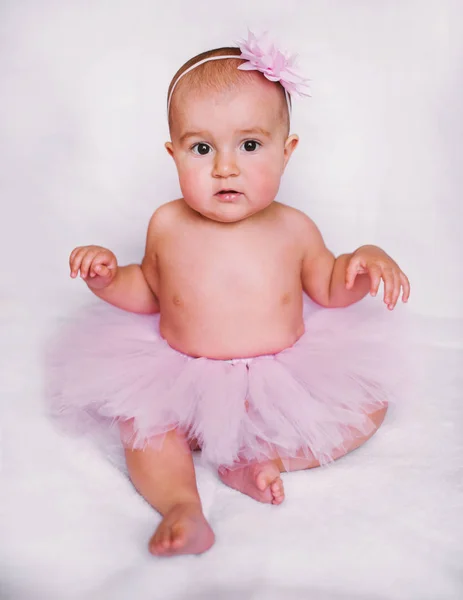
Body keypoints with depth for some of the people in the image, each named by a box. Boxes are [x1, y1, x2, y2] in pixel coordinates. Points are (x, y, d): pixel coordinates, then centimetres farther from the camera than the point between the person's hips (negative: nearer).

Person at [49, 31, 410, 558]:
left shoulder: (292, 228, -8)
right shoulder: (167, 226, -7)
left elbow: (328, 287, 9)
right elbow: (149, 292, 10)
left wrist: (366, 261, -11)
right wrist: (108, 280, -8)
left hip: (285, 378, 1)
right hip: (182, 379, -1)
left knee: (367, 406, -9)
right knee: (140, 426, -23)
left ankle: (267, 458, -13)